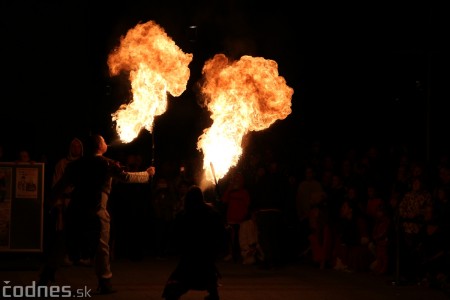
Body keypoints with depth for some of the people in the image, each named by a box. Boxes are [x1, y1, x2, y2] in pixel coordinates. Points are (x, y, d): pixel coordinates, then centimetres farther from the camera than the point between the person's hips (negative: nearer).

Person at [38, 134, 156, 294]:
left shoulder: (76, 164, 13)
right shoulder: (107, 164, 0)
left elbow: (61, 185, 14)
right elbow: (127, 177, 0)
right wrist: (147, 174, 14)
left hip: (75, 209, 4)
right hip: (96, 210, -4)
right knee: (101, 247, 2)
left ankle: (45, 277, 15)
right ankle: (104, 283, 0)